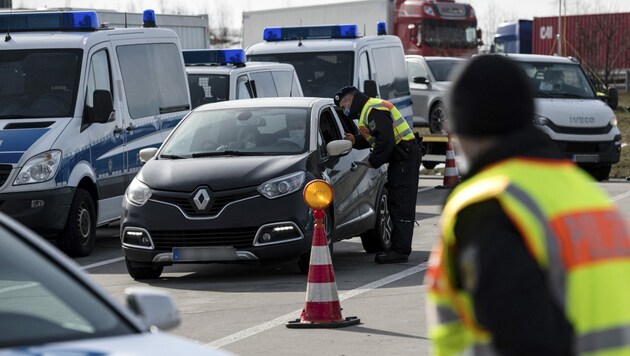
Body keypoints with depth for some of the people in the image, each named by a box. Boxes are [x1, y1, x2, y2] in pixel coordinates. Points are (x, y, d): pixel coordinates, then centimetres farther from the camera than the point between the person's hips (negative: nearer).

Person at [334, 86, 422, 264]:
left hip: (406, 155, -11)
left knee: (401, 204, -12)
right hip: (400, 157, 11)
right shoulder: (366, 110, 19)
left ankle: (400, 250, -13)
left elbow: (385, 140, -24)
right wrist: (356, 141, 5)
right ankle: (398, 248, 17)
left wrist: (373, 161, -14)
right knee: (395, 203, 13)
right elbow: (372, 138, 24)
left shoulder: (374, 110, -16)